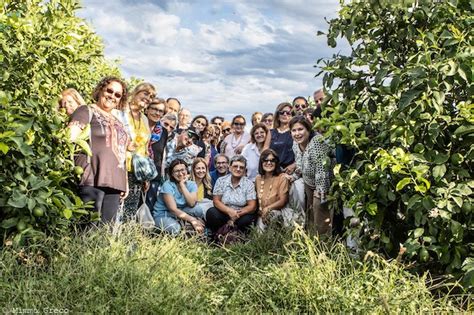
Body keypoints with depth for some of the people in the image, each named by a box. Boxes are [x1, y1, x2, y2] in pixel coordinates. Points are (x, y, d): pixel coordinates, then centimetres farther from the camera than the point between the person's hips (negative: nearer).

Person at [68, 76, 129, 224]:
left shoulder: (117, 122, 26)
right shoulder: (87, 111, 5)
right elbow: (70, 137, -9)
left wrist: (125, 182, 23)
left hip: (114, 183, 7)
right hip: (93, 179, -7)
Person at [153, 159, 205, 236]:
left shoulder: (192, 184, -5)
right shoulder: (168, 185, -18)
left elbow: (192, 204, -23)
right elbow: (173, 209, -25)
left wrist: (182, 185, -22)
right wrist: (193, 220, -30)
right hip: (163, 215, -4)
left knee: (198, 209, -25)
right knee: (175, 228, -36)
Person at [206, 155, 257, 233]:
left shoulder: (249, 184, 0)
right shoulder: (221, 181, 3)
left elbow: (252, 206, -5)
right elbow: (216, 201, -2)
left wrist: (237, 214, -21)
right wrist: (229, 211, -21)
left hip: (241, 214, -1)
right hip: (223, 213, 1)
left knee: (247, 219, -34)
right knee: (211, 213, -29)